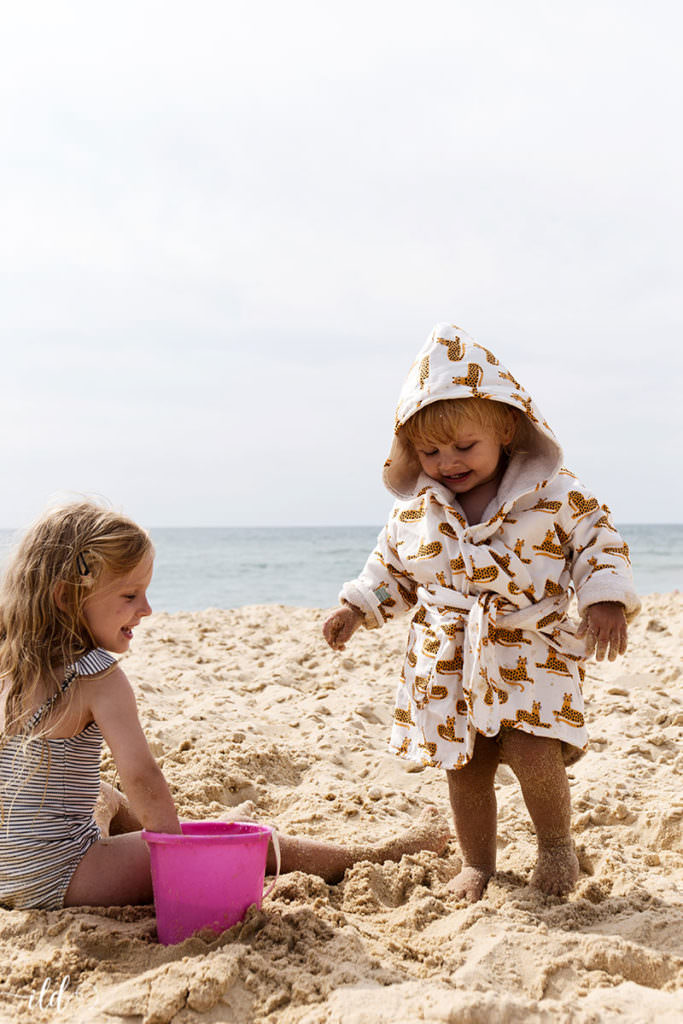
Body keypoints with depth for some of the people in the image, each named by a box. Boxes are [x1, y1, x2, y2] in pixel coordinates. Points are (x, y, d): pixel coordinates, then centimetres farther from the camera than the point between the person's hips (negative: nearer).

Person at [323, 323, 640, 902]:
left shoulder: (554, 494, -8)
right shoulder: (414, 509, 2)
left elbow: (600, 543, -3)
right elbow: (392, 566, 16)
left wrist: (605, 601, -17)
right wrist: (358, 609, 6)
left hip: (532, 652, -3)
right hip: (449, 662, 3)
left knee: (532, 754, -16)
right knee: (464, 767, 8)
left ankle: (556, 841, 14)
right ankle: (477, 864, 29)